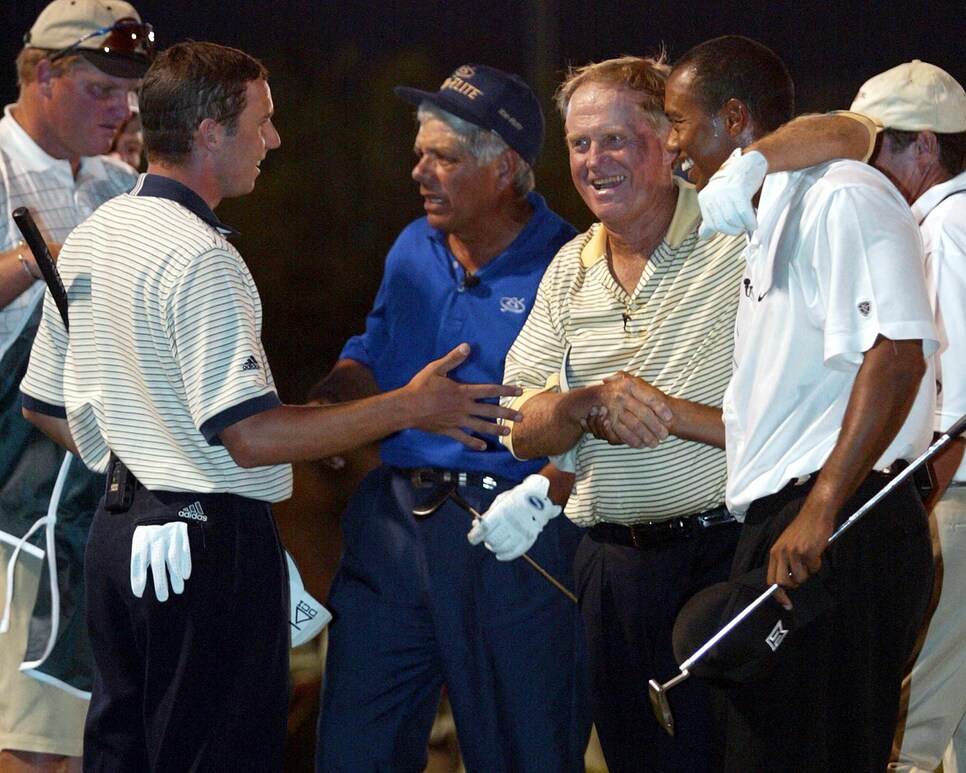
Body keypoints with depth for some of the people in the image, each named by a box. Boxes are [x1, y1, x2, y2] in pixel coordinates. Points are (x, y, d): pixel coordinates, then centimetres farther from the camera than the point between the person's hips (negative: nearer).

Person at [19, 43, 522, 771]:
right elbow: (251, 435, -23)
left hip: (119, 525, 9)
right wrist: (409, 408, -18)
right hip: (208, 543, -9)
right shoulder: (199, 258, -19)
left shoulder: (90, 238, 10)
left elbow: (44, 405, 18)